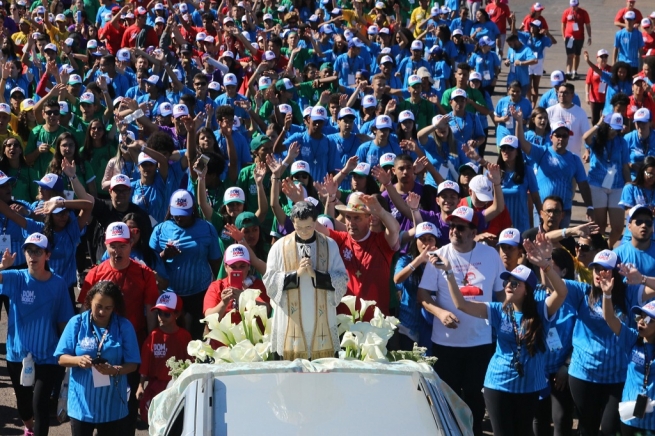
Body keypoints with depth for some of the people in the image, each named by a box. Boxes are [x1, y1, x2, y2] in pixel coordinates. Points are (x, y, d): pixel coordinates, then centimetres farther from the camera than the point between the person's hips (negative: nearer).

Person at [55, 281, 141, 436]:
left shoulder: (124, 326, -5)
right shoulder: (77, 323, -5)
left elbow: (132, 364, -5)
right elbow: (62, 358, -3)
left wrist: (114, 370, -26)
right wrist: (78, 360, -25)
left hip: (112, 405, 0)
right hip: (81, 402, 0)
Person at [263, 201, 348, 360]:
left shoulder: (330, 245, 2)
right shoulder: (280, 246, 1)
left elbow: (342, 280, -2)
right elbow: (269, 281, -2)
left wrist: (315, 274, -15)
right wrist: (296, 273, -14)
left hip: (322, 321, 1)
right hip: (291, 321, 0)